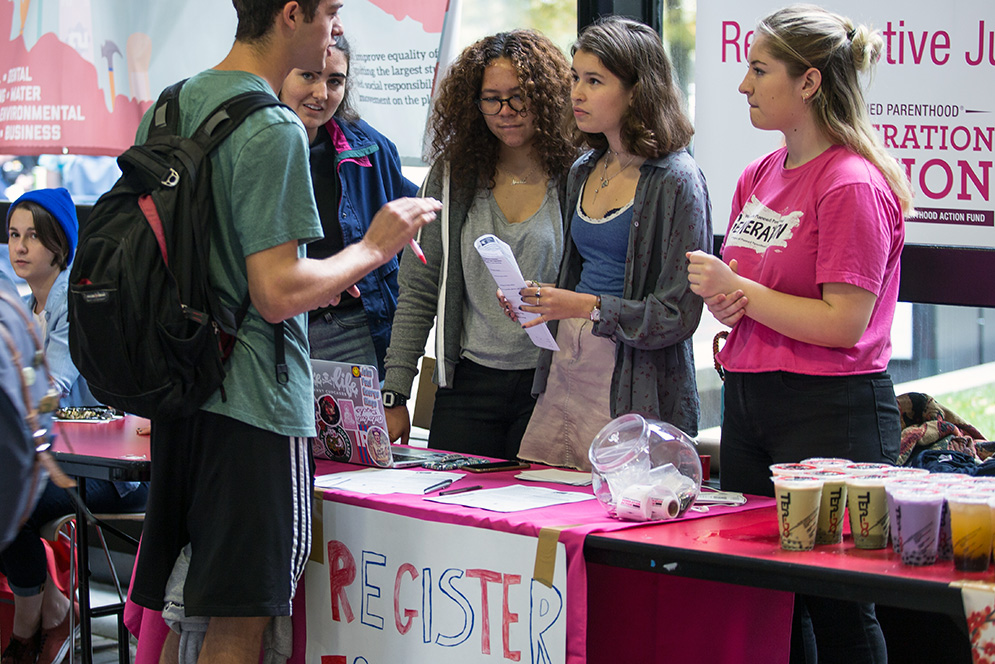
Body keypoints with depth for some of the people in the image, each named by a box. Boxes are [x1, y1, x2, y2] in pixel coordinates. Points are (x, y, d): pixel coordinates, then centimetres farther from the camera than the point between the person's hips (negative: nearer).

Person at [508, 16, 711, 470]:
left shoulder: (676, 181, -9)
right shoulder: (583, 173, 14)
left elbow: (677, 315, -13)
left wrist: (589, 307, -21)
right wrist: (536, 299, 6)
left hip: (637, 388, -7)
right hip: (566, 373, 7)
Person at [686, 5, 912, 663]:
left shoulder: (853, 184, -13)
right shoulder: (758, 176, 12)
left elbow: (843, 323, -19)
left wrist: (738, 289, -11)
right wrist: (727, 305, 0)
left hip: (830, 411, -8)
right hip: (747, 401, 9)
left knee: (836, 609, -2)